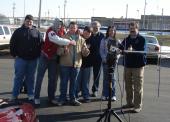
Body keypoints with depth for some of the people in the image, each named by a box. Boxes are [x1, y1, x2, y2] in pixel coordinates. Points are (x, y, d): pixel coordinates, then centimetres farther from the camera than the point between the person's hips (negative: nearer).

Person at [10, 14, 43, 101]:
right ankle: (14, 95, 14)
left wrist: (38, 55, 0)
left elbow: (41, 44, 6)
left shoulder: (36, 32, 6)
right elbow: (12, 44, 4)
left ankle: (31, 94, 20)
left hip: (33, 59, 1)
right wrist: (14, 54, -4)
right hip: (20, 59, -1)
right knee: (18, 77, 5)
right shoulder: (18, 31, 3)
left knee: (30, 78, 10)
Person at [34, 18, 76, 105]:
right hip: (45, 57, -5)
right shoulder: (50, 31, -22)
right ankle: (36, 97, 11)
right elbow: (58, 40, -36)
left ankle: (51, 97, 17)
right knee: (39, 77, 2)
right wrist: (70, 42, -32)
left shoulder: (61, 31, -1)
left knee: (53, 79, 8)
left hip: (54, 58, 6)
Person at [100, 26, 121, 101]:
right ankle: (105, 95, 8)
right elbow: (101, 51, 1)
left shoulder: (117, 41, 8)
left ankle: (113, 95, 8)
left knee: (112, 78, 1)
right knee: (106, 78, 2)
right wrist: (104, 58, -12)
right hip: (106, 61, -1)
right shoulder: (104, 40, 4)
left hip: (114, 61, 1)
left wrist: (117, 57, -10)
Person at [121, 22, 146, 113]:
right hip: (127, 65, 5)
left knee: (137, 87, -3)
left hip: (138, 66, -5)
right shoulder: (126, 39, 13)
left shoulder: (141, 39, -3)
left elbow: (142, 51, -14)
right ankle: (129, 103, 25)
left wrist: (133, 50, -29)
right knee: (128, 86, 12)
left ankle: (138, 106, 5)